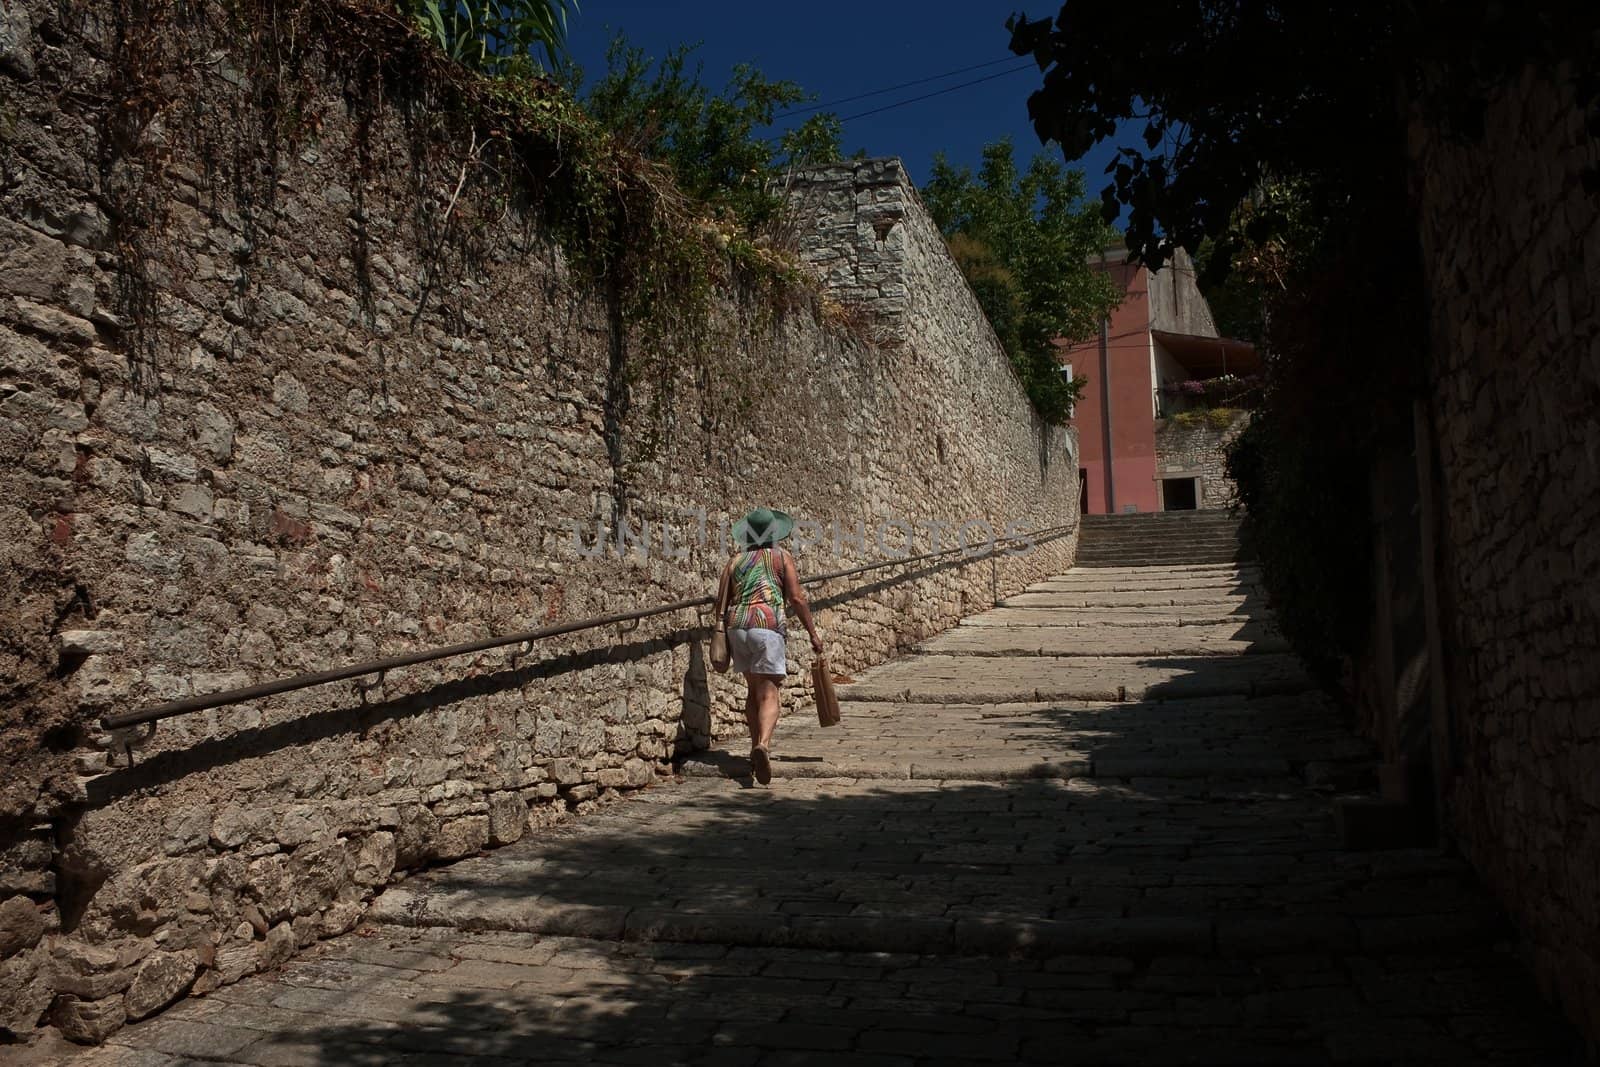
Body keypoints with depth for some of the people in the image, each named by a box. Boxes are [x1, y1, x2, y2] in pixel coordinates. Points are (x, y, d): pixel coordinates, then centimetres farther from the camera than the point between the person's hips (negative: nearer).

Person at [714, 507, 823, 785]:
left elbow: (722, 601, 12)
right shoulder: (782, 557, 7)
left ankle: (758, 746, 26)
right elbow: (796, 598, -2)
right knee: (768, 694, -9)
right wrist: (813, 632, 4)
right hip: (767, 626, -4)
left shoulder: (735, 560, 16)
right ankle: (763, 745, -32)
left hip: (737, 626, 4)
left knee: (753, 690, 20)